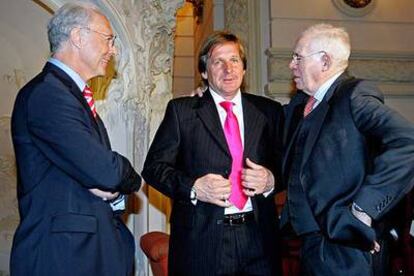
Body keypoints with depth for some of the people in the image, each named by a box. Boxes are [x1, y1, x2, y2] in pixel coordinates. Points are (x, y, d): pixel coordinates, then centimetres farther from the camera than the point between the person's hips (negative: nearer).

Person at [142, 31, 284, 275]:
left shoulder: (269, 111, 8)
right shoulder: (181, 110, 2)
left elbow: (286, 166, 10)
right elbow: (154, 167, -1)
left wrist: (271, 180, -12)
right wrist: (193, 187, -16)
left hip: (258, 237, 2)